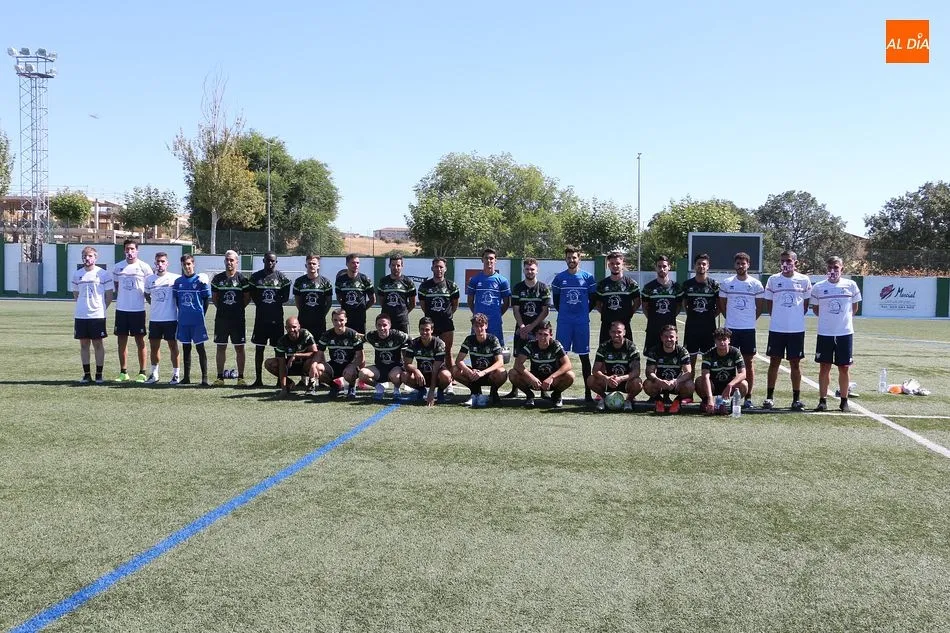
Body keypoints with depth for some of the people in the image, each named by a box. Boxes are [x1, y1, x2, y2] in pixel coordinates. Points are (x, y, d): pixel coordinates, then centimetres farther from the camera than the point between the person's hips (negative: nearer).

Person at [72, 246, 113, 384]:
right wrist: (83, 305, 9)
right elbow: (75, 294, 19)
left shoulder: (103, 274, -1)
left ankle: (99, 374, 9)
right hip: (80, 315, 3)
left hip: (97, 315, -3)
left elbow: (109, 295, 2)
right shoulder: (77, 274, 9)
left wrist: (101, 307, 0)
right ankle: (86, 374, 14)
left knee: (98, 344, 1)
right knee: (84, 344, 7)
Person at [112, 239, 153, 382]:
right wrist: (119, 299, 9)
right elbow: (116, 287, 18)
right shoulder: (118, 267, 7)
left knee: (140, 340, 2)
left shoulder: (144, 267, -3)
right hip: (121, 309, 4)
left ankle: (142, 372, 8)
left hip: (138, 310, -4)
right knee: (122, 340, 7)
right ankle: (123, 372, 15)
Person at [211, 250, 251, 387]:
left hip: (238, 319, -2)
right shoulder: (217, 278, 5)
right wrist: (223, 308, 7)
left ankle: (241, 377, 8)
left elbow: (247, 298, 3)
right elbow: (214, 297, 13)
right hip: (221, 318, 2)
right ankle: (220, 377, 13)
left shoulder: (242, 278, -1)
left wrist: (238, 308, 1)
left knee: (239, 347, 2)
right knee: (220, 347, 6)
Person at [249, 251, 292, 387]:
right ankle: (258, 379, 11)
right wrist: (261, 303, 2)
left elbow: (285, 297, 4)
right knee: (259, 348, 4)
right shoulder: (256, 277, 5)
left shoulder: (282, 277, 1)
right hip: (261, 317, 1)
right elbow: (252, 295, 11)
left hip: (277, 317, -1)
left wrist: (275, 302, -3)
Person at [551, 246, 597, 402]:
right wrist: (564, 312, 9)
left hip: (582, 323, 0)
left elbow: (593, 300, 8)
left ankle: (588, 392, 8)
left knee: (584, 356, 4)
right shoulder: (559, 278, 4)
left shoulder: (588, 277, 2)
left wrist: (583, 313, 6)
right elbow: (555, 300, 11)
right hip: (563, 323, 0)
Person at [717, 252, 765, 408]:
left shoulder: (756, 284, 1)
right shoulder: (726, 283, 3)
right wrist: (731, 318, 8)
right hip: (731, 328, 1)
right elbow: (721, 304, 11)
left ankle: (748, 397, 8)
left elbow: (760, 306, 8)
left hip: (749, 329, -1)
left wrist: (750, 319, 4)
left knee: (749, 362, 3)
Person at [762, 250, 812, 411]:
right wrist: (776, 317, 4)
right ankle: (769, 396, 12)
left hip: (797, 329, 0)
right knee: (774, 362, 5)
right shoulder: (773, 279, 3)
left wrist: (797, 317, 3)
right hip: (776, 329, 1)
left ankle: (796, 399, 12)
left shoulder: (804, 280, 1)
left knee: (795, 363, 5)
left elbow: (806, 304, 10)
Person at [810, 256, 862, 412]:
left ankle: (844, 401, 15)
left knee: (844, 367, 5)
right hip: (825, 333, 0)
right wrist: (827, 318, 7)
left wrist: (845, 319, 10)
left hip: (845, 332, 0)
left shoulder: (851, 285, 0)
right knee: (824, 367, 4)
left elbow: (854, 308, 12)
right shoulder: (818, 287, 0)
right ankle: (822, 400, 10)